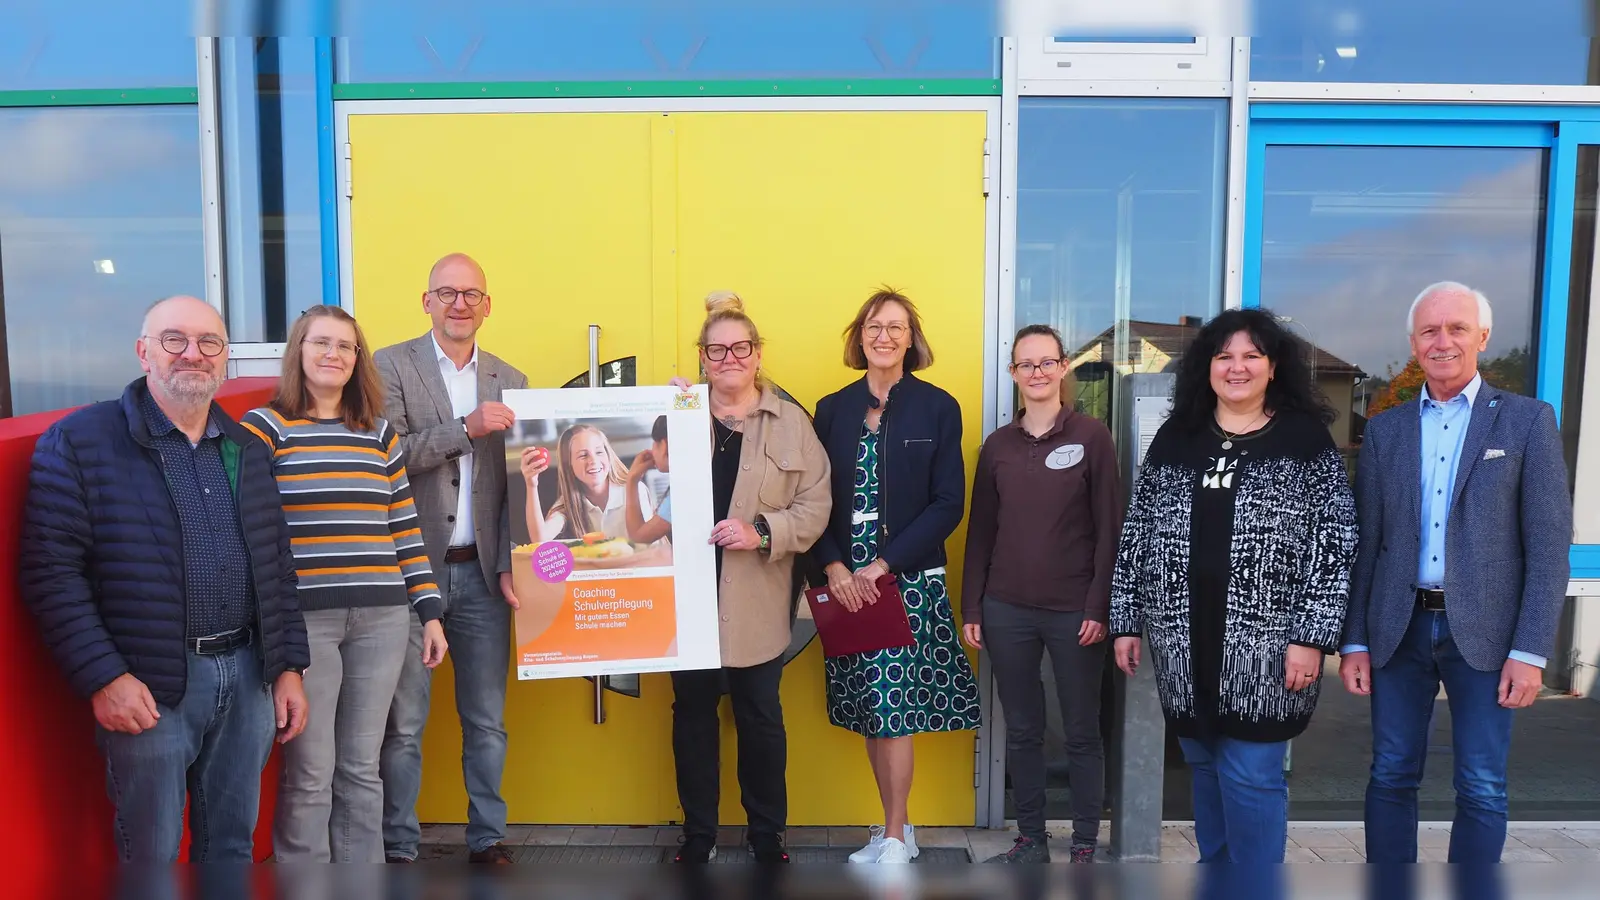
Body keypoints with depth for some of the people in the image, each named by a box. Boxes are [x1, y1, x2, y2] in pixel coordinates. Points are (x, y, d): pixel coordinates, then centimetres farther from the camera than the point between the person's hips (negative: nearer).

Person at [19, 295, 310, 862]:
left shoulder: (248, 451, 12)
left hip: (249, 677, 4)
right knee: (151, 857, 9)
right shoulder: (79, 442, -4)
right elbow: (50, 569, -9)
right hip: (148, 687, -4)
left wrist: (289, 667, 9)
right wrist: (103, 676, -14)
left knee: (232, 847, 16)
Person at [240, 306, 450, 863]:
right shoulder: (264, 428, 2)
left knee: (362, 767, 12)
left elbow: (405, 529, 13)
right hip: (303, 618, -3)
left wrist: (430, 612, 10)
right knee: (310, 771, 2)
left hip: (381, 618, 4)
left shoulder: (380, 434, 14)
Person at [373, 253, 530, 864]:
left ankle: (487, 837, 23)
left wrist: (509, 565, -4)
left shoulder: (510, 382, 10)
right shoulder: (391, 367, 1)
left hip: (481, 573, 3)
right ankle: (399, 848, 19)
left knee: (487, 721, 10)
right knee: (403, 722, 5)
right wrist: (466, 428, -21)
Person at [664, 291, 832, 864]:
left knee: (761, 718, 11)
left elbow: (814, 505, -3)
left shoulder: (792, 422, 1)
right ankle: (698, 833, 27)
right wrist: (668, 417, -14)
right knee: (692, 713, 11)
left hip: (756, 602, -1)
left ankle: (767, 834, 27)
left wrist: (762, 531, -17)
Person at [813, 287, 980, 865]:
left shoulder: (937, 408, -1)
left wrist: (884, 565, -13)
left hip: (909, 580, -3)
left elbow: (948, 504, -6)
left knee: (893, 707, -4)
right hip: (847, 582, 3)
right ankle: (893, 828, 24)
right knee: (868, 711, 9)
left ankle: (896, 837, 12)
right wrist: (834, 566, -10)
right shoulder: (832, 409, 8)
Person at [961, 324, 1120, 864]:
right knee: (1021, 730, 11)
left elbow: (1109, 528, -4)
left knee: (1082, 732, 8)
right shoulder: (997, 445, 7)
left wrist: (1099, 606, -9)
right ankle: (1031, 839, 26)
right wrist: (970, 609, 5)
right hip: (1007, 610, 3)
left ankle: (1085, 846, 22)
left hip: (1074, 611, -3)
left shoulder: (1090, 436, -2)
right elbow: (980, 532, 8)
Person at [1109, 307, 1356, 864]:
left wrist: (1312, 635, -11)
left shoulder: (1306, 440, 0)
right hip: (1185, 642, 4)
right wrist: (1127, 621, 6)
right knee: (1204, 767, 15)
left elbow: (1336, 542, -5)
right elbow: (1137, 534, 9)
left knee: (1250, 774, -1)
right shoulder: (1174, 440, 8)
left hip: (1265, 646, -3)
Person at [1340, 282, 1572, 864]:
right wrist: (1353, 641, 3)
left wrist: (1530, 650, -10)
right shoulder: (1384, 429, 8)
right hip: (1399, 629, 2)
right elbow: (1364, 543, 7)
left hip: (1484, 632, -2)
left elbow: (1548, 544, -3)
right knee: (1391, 777, 10)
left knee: (1482, 789, 6)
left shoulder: (1528, 420, 1)